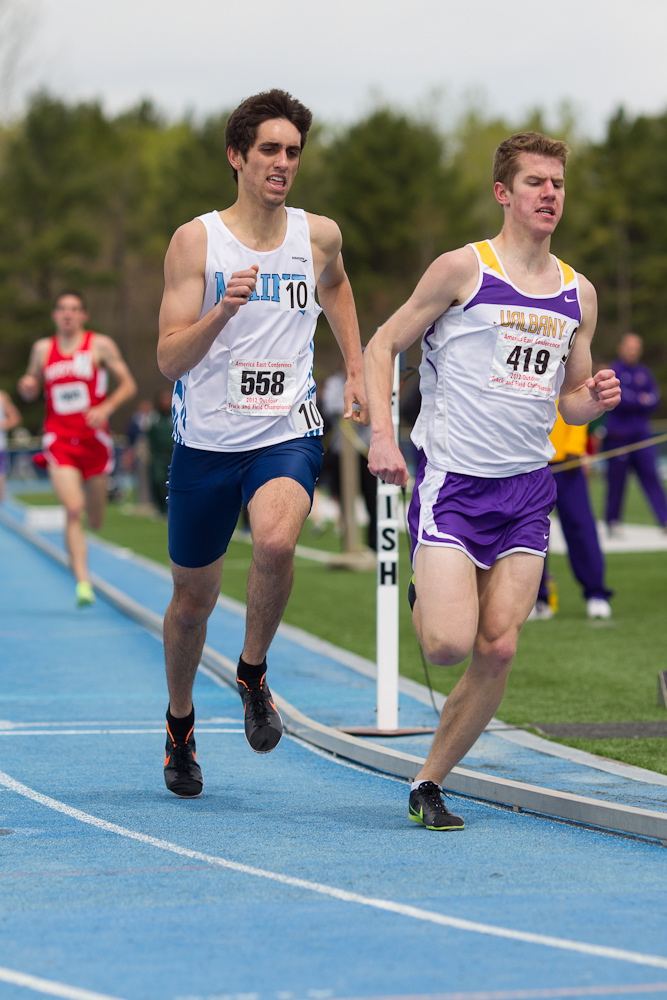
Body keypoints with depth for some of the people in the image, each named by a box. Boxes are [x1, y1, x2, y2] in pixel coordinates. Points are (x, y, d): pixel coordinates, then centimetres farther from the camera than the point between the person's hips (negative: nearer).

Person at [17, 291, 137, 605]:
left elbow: (128, 385, 1)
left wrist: (106, 408, -16)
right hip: (59, 439, 0)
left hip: (93, 439, 0)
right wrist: (27, 387, -6)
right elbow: (31, 393, 19)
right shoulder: (42, 349, 9)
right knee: (73, 510, -19)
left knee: (95, 520, 10)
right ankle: (83, 583, -21)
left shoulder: (101, 345, 2)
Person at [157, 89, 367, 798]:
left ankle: (253, 673, -3)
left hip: (287, 435, 0)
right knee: (193, 598, 12)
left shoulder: (318, 235, 3)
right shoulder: (195, 240, -6)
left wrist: (356, 371, 24)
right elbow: (169, 359, -10)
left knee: (276, 542, -31)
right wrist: (222, 311, -27)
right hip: (206, 441, 0)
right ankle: (180, 723, 39)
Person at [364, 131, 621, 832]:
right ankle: (424, 601, 20)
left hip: (527, 488, 5)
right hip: (451, 481, -5)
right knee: (450, 643, -16)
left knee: (497, 650, -4)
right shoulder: (463, 269, -4)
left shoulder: (577, 294, 12)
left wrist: (594, 399, -3)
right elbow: (382, 345, 0)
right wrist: (381, 434, -13)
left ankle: (429, 783, 10)